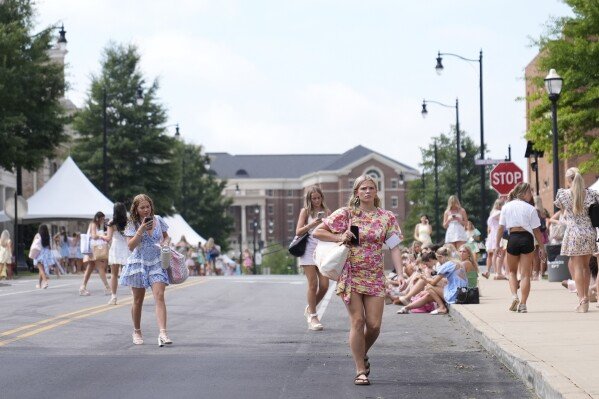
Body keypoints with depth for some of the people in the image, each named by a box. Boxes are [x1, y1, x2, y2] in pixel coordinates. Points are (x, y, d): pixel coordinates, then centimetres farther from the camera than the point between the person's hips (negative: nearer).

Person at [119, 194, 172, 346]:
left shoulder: (158, 220, 4)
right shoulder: (132, 225, -3)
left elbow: (166, 236, 20)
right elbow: (131, 246, -12)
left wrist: (165, 244, -2)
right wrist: (141, 230, -20)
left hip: (156, 263, 1)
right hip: (139, 263, -1)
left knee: (159, 296, -15)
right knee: (138, 300, 8)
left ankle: (162, 333, -23)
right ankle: (136, 332, 27)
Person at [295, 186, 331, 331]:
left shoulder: (327, 212, 12)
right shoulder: (305, 211, 5)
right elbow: (298, 232, -1)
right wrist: (312, 224, -15)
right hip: (309, 249, -3)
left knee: (324, 285, -2)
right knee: (313, 284, -6)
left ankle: (310, 309, 21)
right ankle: (313, 316, 3)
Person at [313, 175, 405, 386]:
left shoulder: (387, 218, 5)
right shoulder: (346, 214, 0)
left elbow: (394, 247, 1)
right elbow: (317, 232, 2)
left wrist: (400, 273, -11)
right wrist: (339, 237, -12)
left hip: (375, 277, 2)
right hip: (350, 275, -2)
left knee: (374, 324, -2)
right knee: (358, 321, -8)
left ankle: (363, 354, 30)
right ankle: (360, 370, 1)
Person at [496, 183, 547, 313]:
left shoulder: (506, 207, 5)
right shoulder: (530, 209, -2)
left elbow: (501, 227, 4)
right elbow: (536, 230, -1)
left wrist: (497, 244, 8)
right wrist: (542, 247, 5)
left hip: (513, 239, 2)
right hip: (527, 238, -2)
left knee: (512, 271, 19)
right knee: (525, 274, 3)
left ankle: (514, 296, -2)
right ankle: (523, 304, -2)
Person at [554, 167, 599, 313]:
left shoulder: (563, 194, -3)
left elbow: (563, 213, 8)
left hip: (573, 232, -3)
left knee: (578, 267, 0)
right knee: (585, 265, 15)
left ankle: (582, 300, -3)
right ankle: (585, 296, 20)